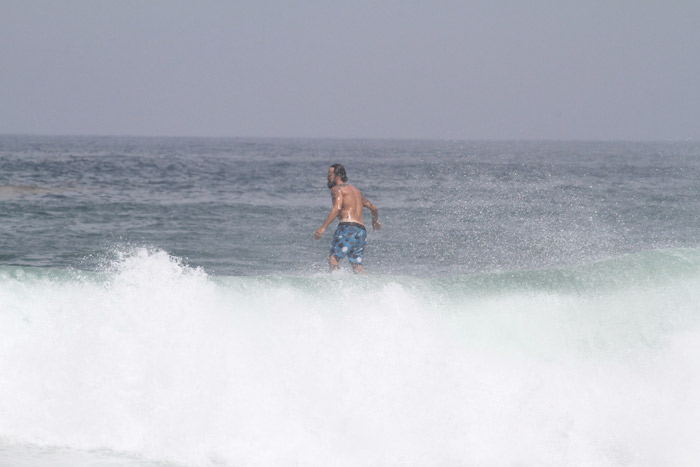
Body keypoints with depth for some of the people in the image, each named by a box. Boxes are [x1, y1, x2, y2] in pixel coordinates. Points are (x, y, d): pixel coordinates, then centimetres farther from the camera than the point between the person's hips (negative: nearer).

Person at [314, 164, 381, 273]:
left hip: (348, 228, -8)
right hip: (362, 230, 8)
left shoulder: (337, 189, 3)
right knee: (357, 266, 5)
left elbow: (337, 209, -15)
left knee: (333, 259, -13)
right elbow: (373, 208, 35)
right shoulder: (356, 190, 28)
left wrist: (323, 228, -20)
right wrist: (375, 221, 55)